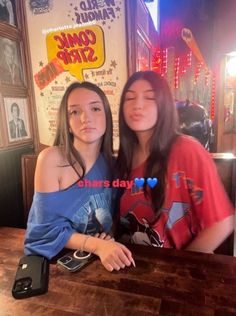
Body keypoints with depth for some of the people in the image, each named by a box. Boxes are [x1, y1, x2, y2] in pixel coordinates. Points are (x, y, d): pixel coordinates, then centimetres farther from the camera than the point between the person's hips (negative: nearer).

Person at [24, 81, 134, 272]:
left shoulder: (112, 163, -5)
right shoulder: (51, 159, -17)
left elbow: (116, 217, 4)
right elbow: (50, 229, -16)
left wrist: (108, 238, -14)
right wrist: (97, 245, -26)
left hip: (99, 260, 3)